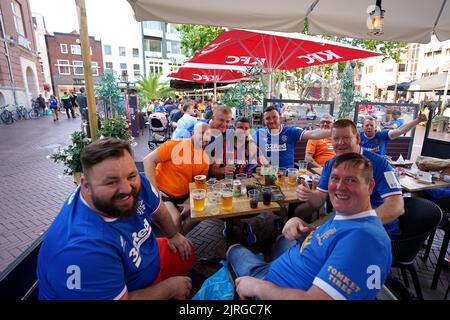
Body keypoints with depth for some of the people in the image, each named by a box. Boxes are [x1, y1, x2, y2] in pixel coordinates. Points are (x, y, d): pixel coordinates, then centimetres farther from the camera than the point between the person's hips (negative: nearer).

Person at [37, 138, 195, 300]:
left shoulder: (136, 183, -21)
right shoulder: (83, 249, -39)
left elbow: (156, 208, 0)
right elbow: (120, 297, -29)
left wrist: (174, 235, 11)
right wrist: (170, 287, -17)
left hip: (143, 261, 6)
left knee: (187, 254, 15)